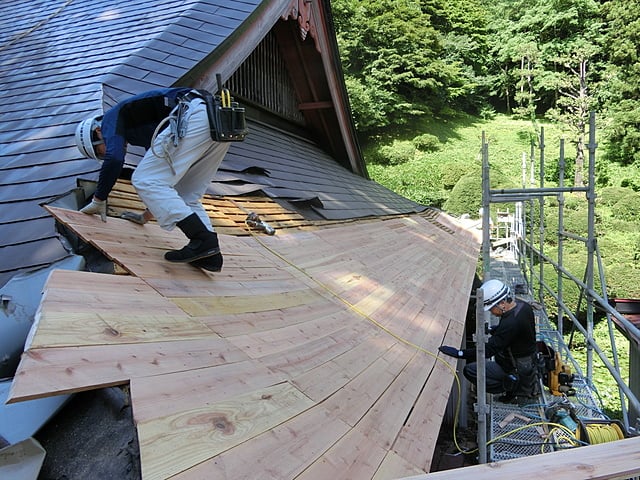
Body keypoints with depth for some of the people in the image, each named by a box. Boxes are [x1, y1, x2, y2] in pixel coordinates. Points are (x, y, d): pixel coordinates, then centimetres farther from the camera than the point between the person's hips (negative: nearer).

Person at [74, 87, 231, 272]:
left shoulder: (111, 118, 14)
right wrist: (146, 216, 53)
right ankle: (210, 254, 1)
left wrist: (98, 201, 7)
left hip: (193, 117, -9)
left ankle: (202, 241, -14)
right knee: (187, 196, 15)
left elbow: (114, 158, -6)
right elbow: (164, 178, 42)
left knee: (145, 181, -4)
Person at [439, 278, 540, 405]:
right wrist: (492, 330, 6)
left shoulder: (511, 323, -31)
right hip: (531, 362, 9)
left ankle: (520, 391, -2)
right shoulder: (522, 305, -5)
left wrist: (458, 353, -27)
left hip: (518, 370, -9)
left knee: (470, 370, -12)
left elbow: (488, 350, -29)